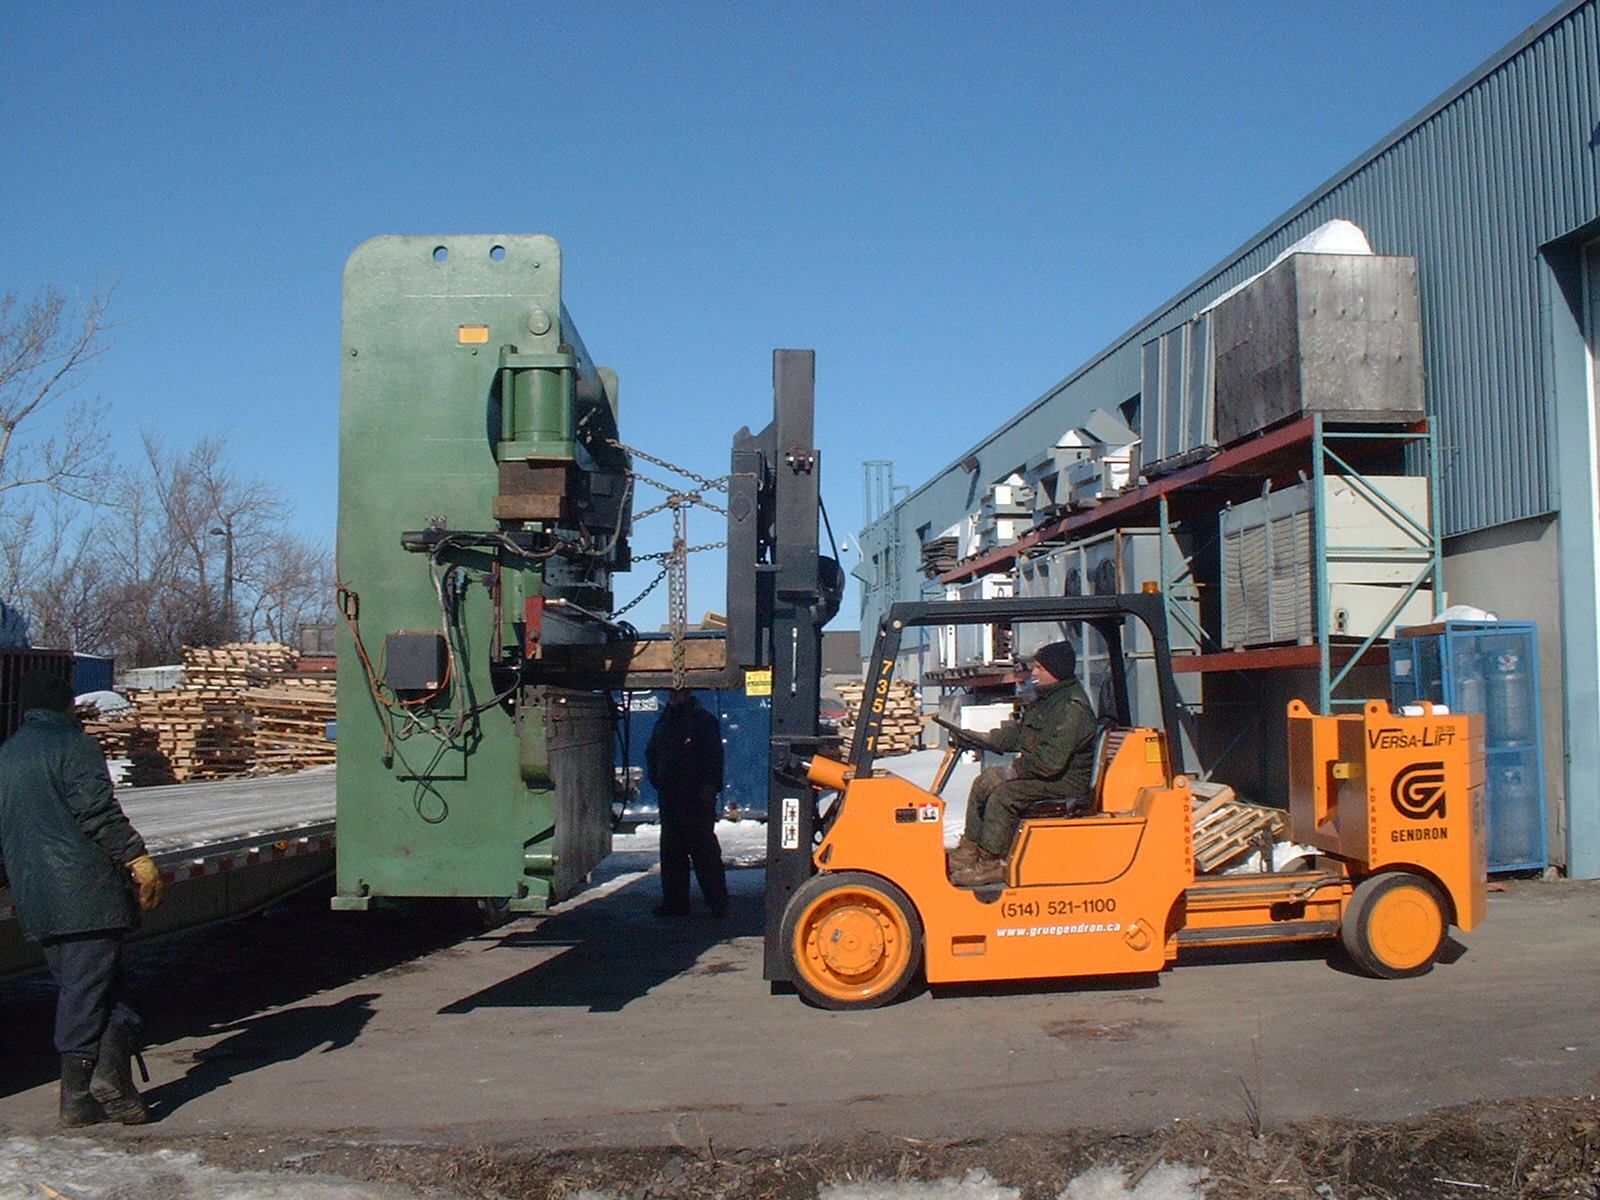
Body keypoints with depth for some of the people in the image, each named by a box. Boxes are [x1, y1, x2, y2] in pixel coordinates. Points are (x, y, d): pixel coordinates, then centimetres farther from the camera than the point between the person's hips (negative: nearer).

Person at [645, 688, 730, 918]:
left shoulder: (703, 720, -2)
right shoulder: (664, 722, 16)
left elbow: (714, 755, -8)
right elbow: (651, 753, 27)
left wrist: (710, 786, -16)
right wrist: (656, 779, 13)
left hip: (697, 796, -7)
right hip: (669, 798, 7)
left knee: (704, 849, -8)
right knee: (671, 850, 8)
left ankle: (718, 903, -4)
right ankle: (675, 901, 14)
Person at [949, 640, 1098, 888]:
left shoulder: (1072, 709, -23)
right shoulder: (1048, 698, 12)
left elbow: (1051, 760, -29)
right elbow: (1018, 733, 20)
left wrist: (1015, 770, -20)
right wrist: (983, 739, 9)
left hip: (1065, 782, -11)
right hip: (1039, 772, 11)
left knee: (1005, 794, -26)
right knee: (984, 782, 7)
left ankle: (990, 864, -18)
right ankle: (969, 850, 10)